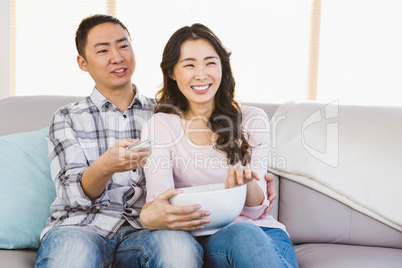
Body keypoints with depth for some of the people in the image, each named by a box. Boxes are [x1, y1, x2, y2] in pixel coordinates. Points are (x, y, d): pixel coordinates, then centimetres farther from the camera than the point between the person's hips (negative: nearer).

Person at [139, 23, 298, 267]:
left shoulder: (252, 120, 7)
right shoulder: (159, 127, 5)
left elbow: (254, 211, 0)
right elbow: (159, 195, -10)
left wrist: (246, 181, -25)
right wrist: (149, 216, -37)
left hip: (262, 231, 2)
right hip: (202, 239, -1)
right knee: (243, 234, -36)